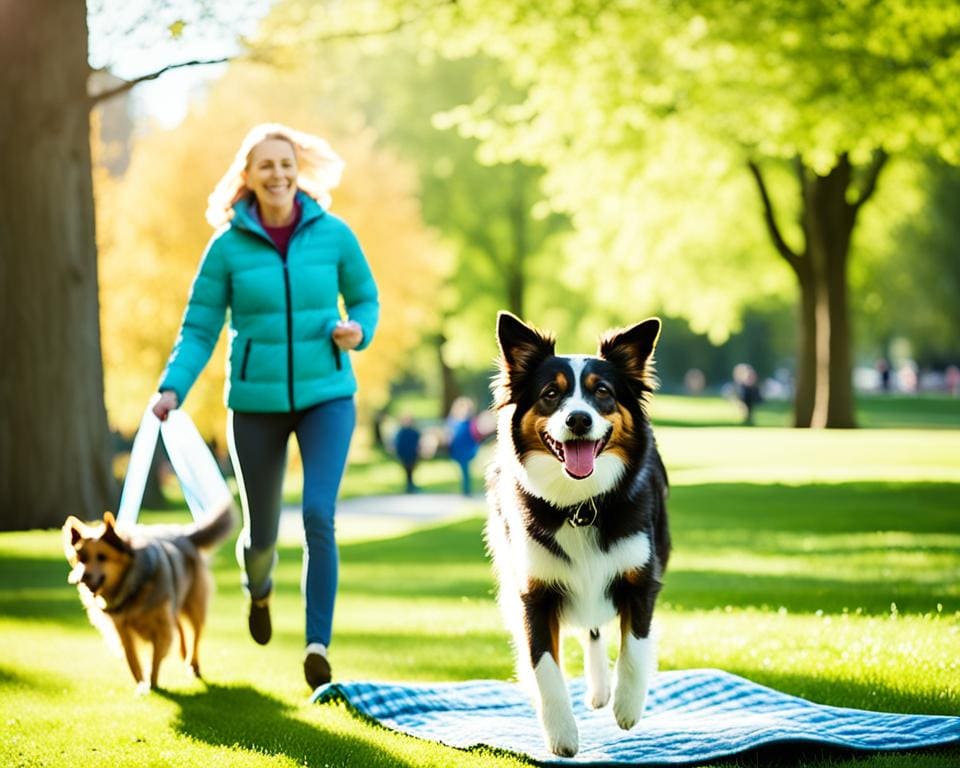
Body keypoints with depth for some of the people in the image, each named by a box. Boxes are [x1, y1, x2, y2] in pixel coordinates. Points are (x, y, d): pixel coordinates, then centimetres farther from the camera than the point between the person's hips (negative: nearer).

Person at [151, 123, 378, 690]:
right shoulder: (228, 247, -5)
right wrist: (173, 388, -18)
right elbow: (199, 329, -3)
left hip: (326, 395, 0)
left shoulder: (333, 233, -3)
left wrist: (358, 331, -12)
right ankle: (259, 587, 49)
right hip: (257, 402, 1)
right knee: (262, 529, 11)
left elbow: (365, 298, 10)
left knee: (319, 514, -19)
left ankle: (319, 644, -11)